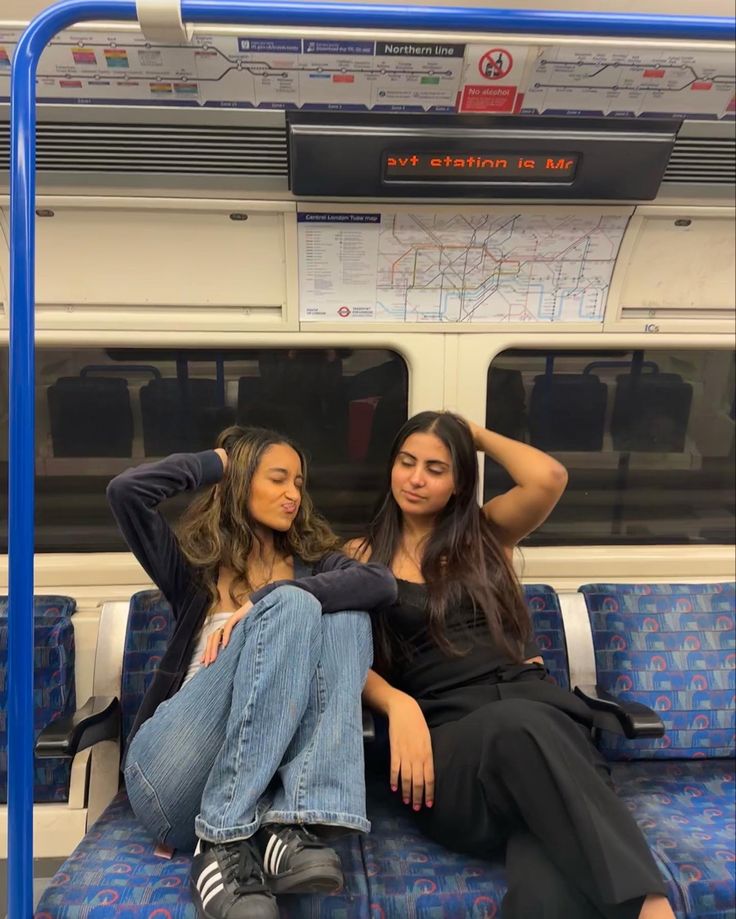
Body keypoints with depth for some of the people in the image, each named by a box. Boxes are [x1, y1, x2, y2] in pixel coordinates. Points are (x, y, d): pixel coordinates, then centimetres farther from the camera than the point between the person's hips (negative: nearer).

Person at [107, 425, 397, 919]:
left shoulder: (313, 562, 18)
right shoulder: (195, 566, 15)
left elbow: (383, 583, -6)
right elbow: (126, 490, -3)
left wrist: (263, 602, -16)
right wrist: (214, 463, 10)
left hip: (267, 774, 2)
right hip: (173, 775, -2)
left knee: (345, 612, -17)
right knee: (292, 606, -22)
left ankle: (295, 824, -28)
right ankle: (224, 844, -27)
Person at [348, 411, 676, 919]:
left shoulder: (486, 531, 18)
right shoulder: (362, 557, 16)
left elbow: (549, 477, -3)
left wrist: (479, 435, 15)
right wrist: (399, 705, -17)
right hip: (451, 736, -1)